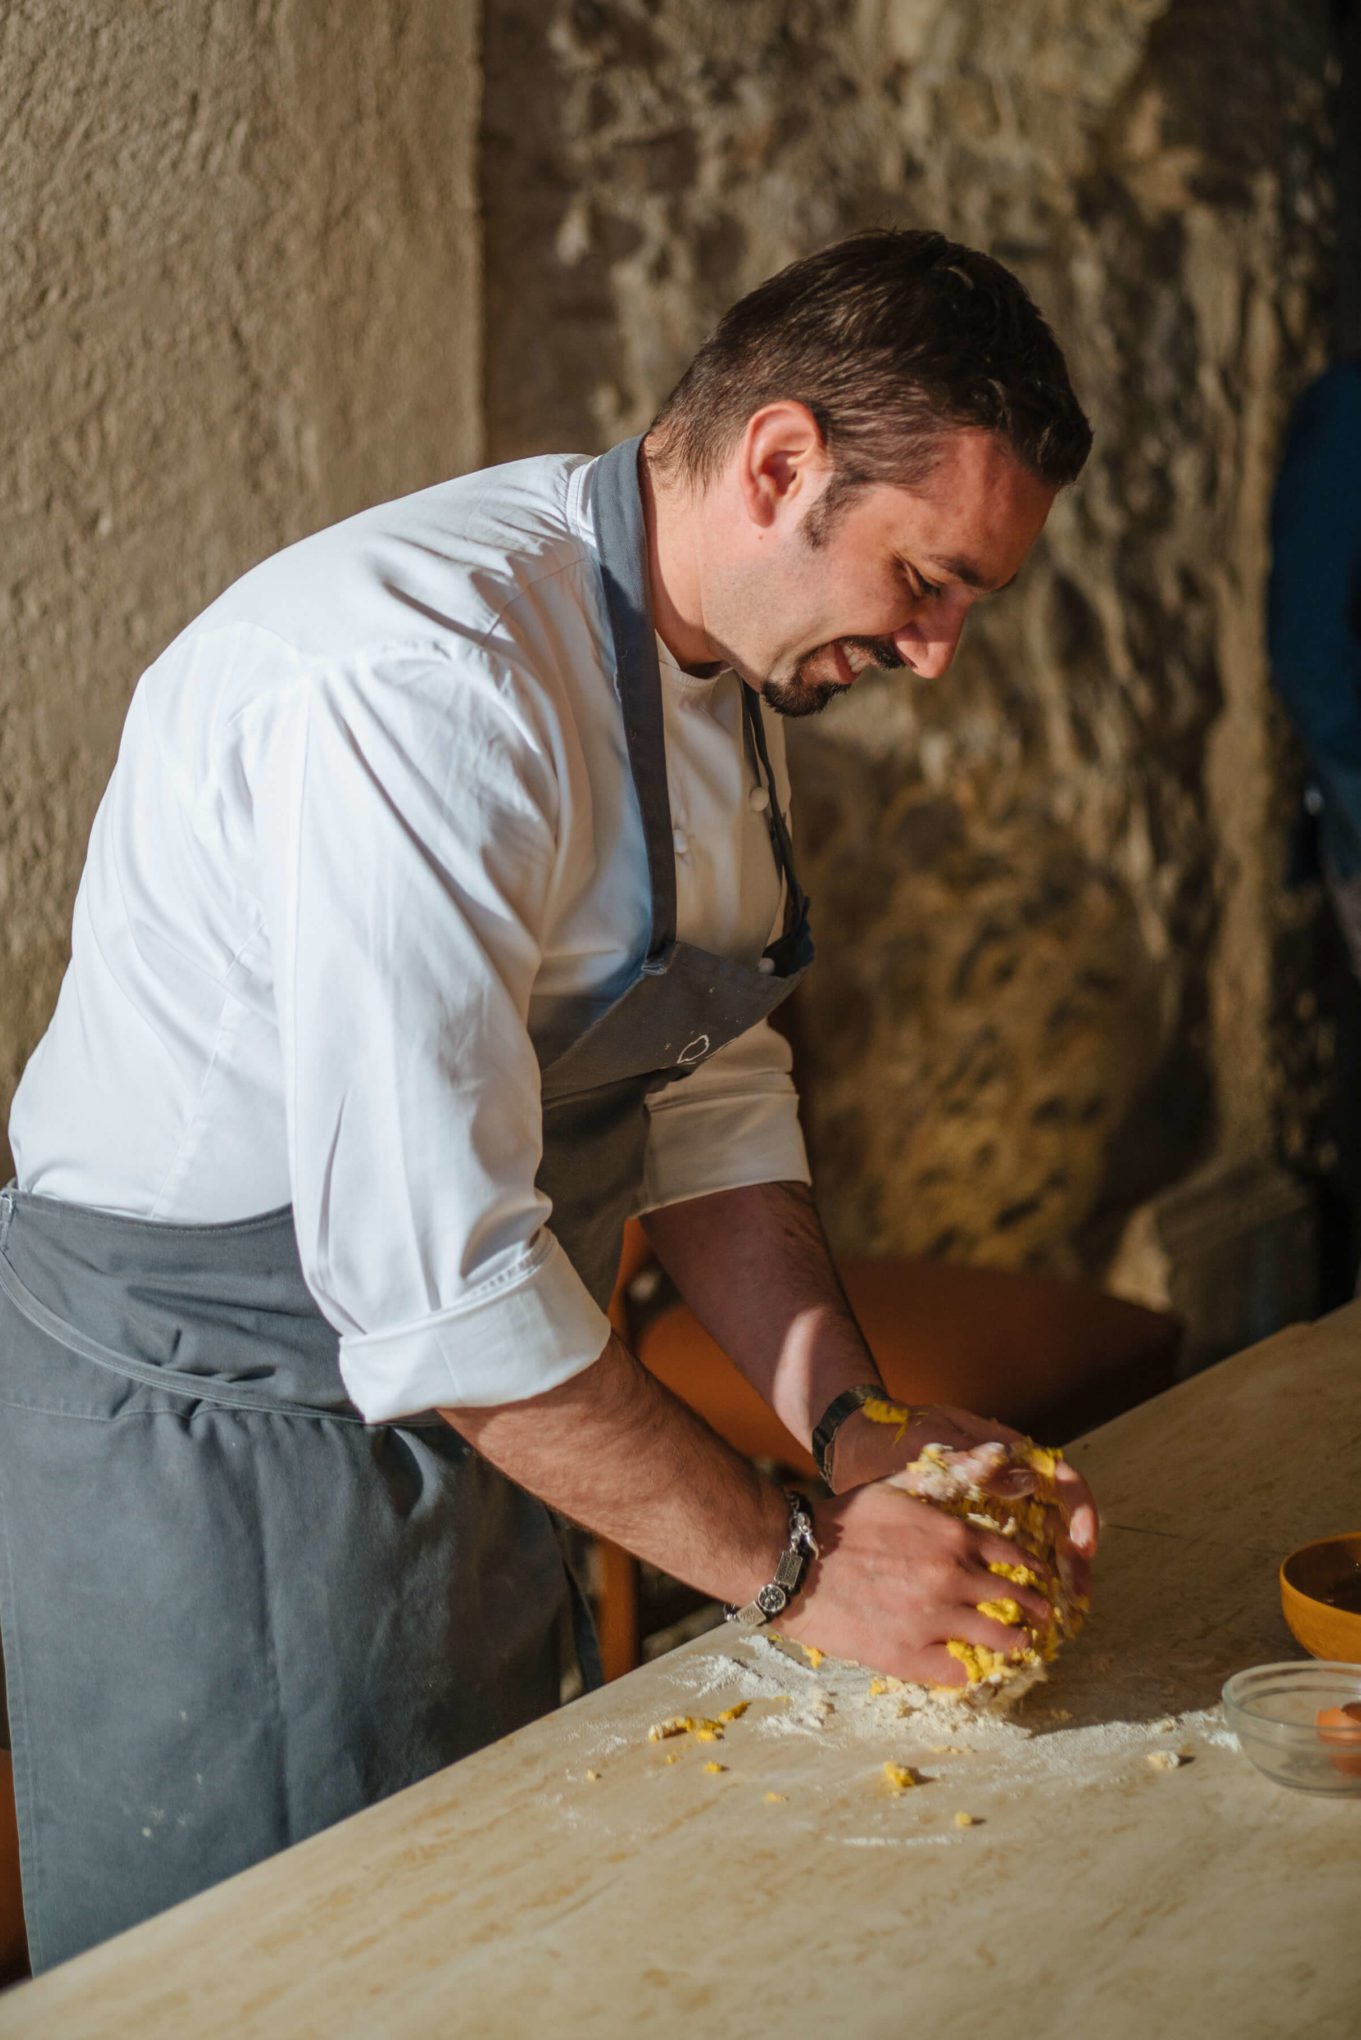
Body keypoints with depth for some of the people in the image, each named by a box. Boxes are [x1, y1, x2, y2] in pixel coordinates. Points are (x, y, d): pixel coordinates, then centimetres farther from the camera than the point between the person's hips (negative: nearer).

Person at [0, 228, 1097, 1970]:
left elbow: (706, 1095, 7)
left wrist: (851, 1426, -5)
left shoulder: (726, 662, 2)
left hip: (460, 1419, 9)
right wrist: (788, 1564, -21)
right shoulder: (417, 680, -30)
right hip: (214, 1437, -8)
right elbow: (429, 1269, -31)